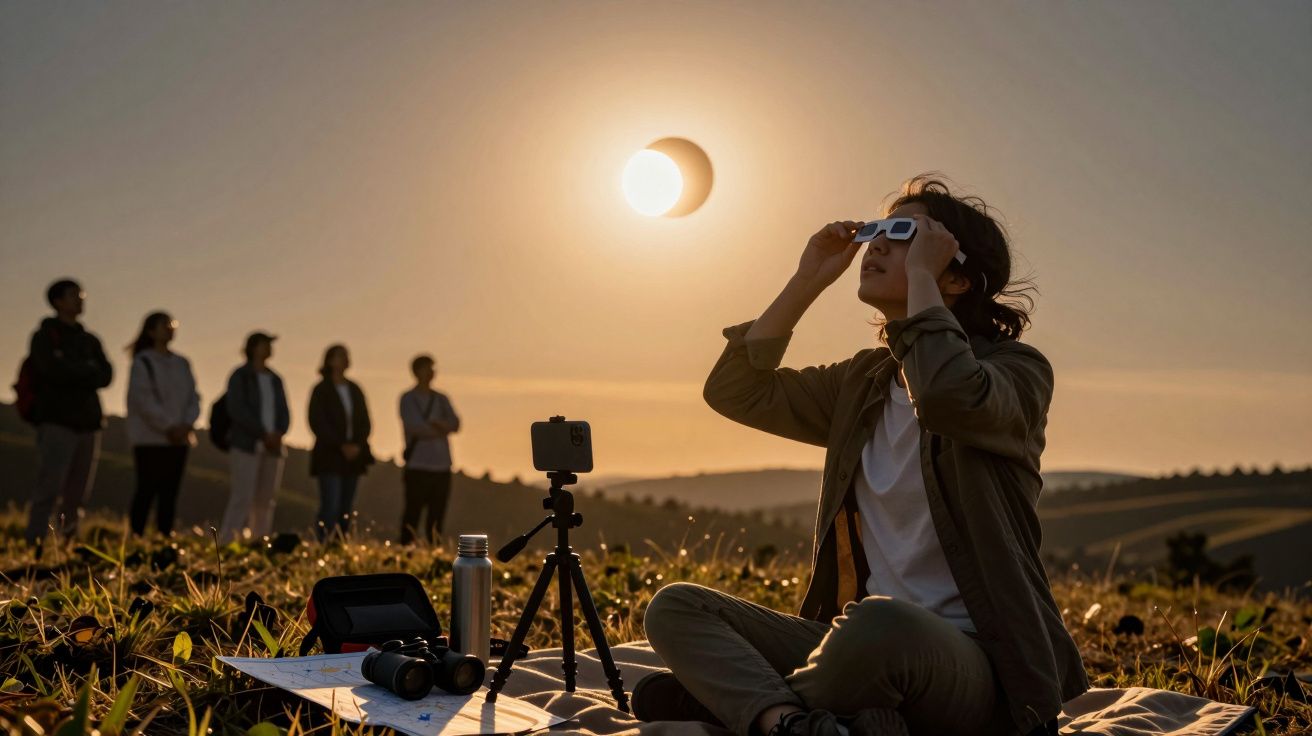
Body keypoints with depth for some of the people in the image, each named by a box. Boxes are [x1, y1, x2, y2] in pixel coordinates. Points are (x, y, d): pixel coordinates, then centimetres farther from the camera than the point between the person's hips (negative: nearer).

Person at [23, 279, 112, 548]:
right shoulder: (45, 336, 4)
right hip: (57, 422, -5)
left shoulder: (90, 340, 20)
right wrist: (87, 371, -2)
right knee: (49, 488, -14)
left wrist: (72, 373, -9)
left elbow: (106, 376, 5)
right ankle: (34, 544, -14)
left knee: (77, 493, 6)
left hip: (88, 423, 5)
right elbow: (52, 369, -14)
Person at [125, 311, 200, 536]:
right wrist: (169, 426, -17)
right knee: (147, 490, -6)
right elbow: (143, 399, -12)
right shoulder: (143, 362, -3)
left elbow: (193, 397, 11)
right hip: (150, 438, -5)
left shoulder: (182, 364, 15)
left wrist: (187, 425, -6)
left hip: (179, 439, 5)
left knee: (170, 493, 4)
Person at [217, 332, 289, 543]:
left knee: (265, 501, 3)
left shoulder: (275, 379, 17)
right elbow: (237, 409, -10)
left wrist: (278, 434, -7)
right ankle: (227, 544, -13)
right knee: (243, 497, -13)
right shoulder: (240, 376, 1)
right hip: (246, 446, -5)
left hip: (272, 447, 6)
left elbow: (284, 413, 14)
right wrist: (264, 434, -14)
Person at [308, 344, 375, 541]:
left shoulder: (355, 390, 13)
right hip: (329, 458, -5)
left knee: (346, 509, 2)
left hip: (353, 457, 5)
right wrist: (342, 446, -14)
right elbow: (317, 423, -8)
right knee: (331, 507, -14)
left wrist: (358, 445, -6)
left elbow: (365, 422, 12)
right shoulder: (321, 390, -2)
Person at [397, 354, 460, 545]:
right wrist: (441, 430, -4)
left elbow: (455, 424, 3)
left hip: (442, 466, 5)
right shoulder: (408, 399, 0)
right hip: (418, 466, -5)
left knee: (437, 516, 6)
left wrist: (438, 426, -16)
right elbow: (414, 428, -12)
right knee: (412, 514, -3)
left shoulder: (441, 399, 14)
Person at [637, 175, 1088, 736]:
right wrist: (807, 280, 8)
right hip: (867, 643, 7)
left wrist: (921, 275, -16)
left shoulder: (1016, 369, -4)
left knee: (879, 624, -41)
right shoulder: (862, 382, 16)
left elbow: (949, 398, -29)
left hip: (975, 663, -6)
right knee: (674, 607, -8)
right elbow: (734, 391, 12)